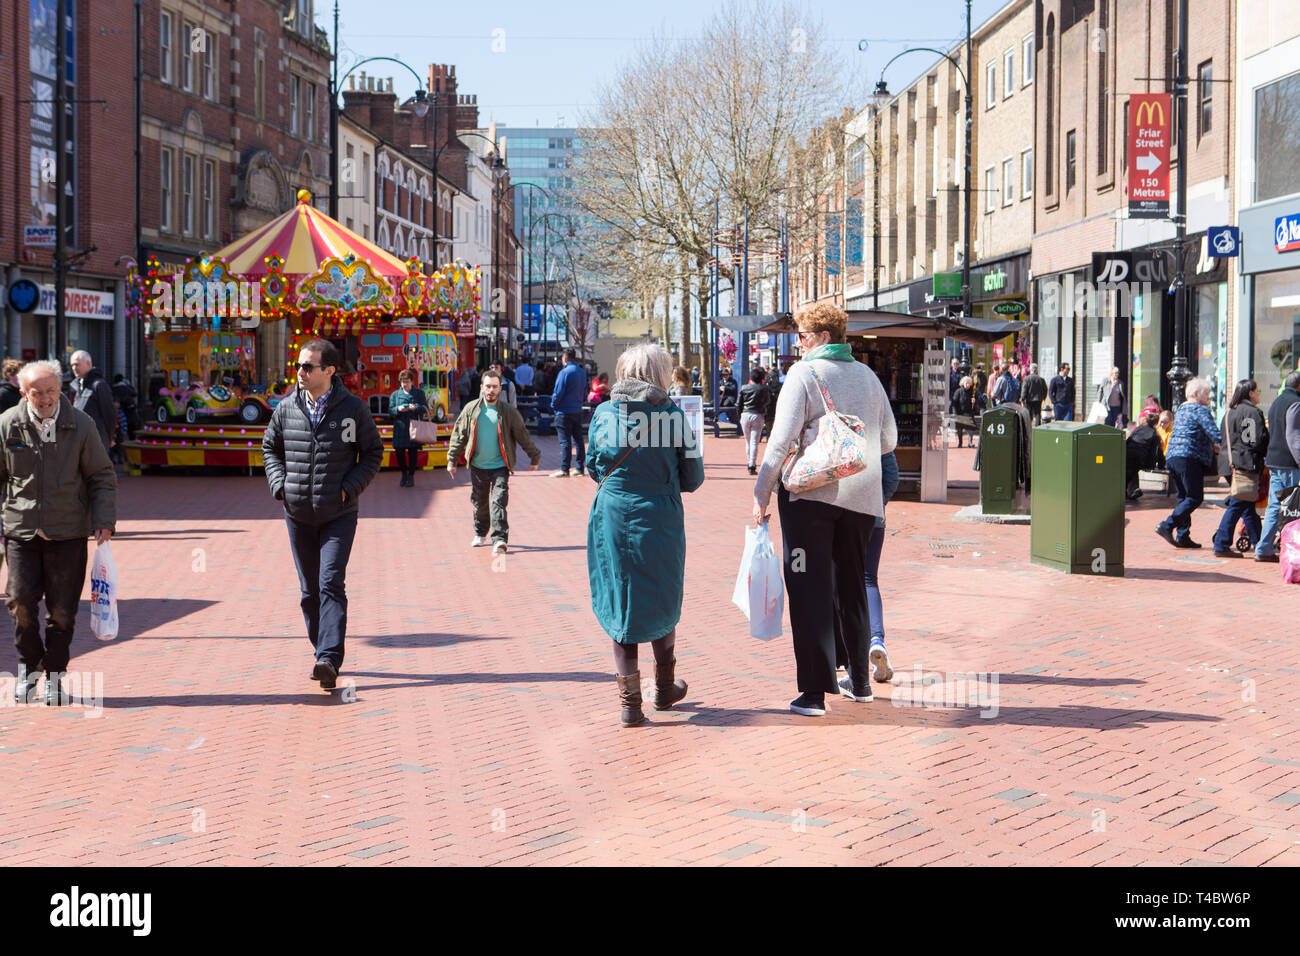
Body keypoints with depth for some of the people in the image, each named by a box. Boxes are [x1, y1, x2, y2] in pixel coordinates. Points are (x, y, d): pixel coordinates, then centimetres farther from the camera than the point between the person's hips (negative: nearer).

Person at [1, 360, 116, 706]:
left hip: (68, 533, -1)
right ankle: (28, 667, 21)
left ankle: (54, 675, 17)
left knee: (62, 610, 1)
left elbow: (102, 477, 5)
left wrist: (104, 520, -5)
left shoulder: (82, 425, -2)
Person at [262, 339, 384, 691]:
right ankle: (322, 652, 23)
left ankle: (329, 659, -18)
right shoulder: (286, 409, 3)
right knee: (309, 590, 10)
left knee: (331, 585, -14)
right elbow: (270, 448, 17)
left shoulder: (353, 409, -4)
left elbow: (373, 452, 4)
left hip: (338, 515, -4)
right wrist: (279, 484, 1)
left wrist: (350, 487, -8)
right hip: (298, 514, 4)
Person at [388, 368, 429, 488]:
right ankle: (404, 474, 18)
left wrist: (416, 407, -18)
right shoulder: (395, 394, 11)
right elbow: (390, 410, 7)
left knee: (413, 452, 0)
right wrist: (398, 409, -14)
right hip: (400, 429, 1)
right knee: (399, 451, -2)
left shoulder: (419, 393, 7)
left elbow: (425, 408, 1)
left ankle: (411, 476, 13)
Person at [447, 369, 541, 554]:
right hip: (477, 466, 3)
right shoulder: (471, 410, 2)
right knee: (479, 502, 14)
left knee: (499, 502, -13)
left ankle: (500, 539, -16)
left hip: (500, 466, -2)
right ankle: (480, 534, 34)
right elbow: (459, 435, 9)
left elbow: (522, 435, 7)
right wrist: (452, 460, 8)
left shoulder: (508, 412, -2)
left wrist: (534, 457, 13)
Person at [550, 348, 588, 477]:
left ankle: (565, 470, -5)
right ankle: (580, 468, 14)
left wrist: (553, 405, 1)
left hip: (565, 412, -7)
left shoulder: (565, 372, -14)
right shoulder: (582, 373, 7)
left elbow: (558, 393, -15)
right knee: (578, 440, 12)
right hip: (578, 411, 7)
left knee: (565, 441, -5)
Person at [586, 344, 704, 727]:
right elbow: (693, 477, -3)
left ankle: (629, 698, 6)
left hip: (613, 519, 1)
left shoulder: (604, 413, -2)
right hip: (660, 521, -1)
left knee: (619, 604, 8)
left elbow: (593, 467, 9)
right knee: (661, 602, 17)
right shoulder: (673, 415, -7)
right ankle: (665, 687, 33)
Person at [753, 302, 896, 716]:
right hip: (861, 497, 5)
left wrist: (762, 492, -7)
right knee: (851, 586, 18)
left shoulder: (803, 374, -6)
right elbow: (889, 439, 15)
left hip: (810, 495, -5)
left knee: (809, 591, -2)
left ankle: (815, 691, -5)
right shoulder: (867, 375, 11)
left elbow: (783, 439, -13)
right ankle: (859, 681, 25)